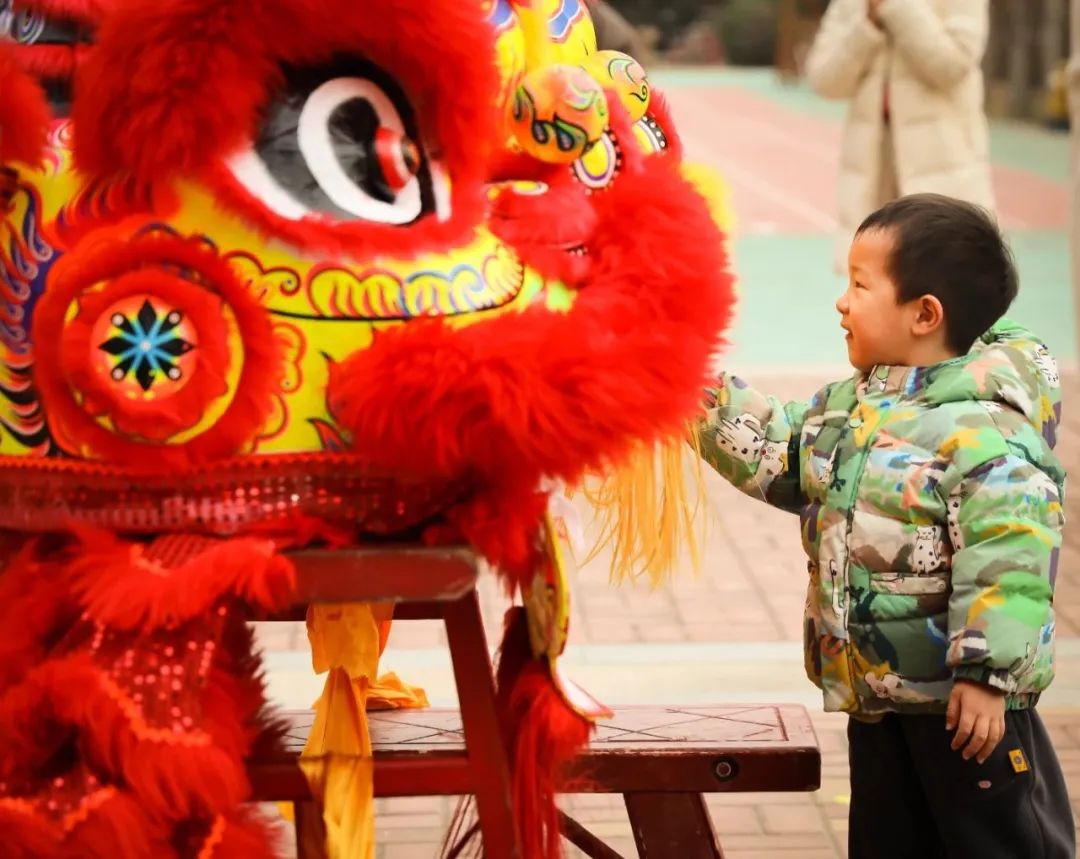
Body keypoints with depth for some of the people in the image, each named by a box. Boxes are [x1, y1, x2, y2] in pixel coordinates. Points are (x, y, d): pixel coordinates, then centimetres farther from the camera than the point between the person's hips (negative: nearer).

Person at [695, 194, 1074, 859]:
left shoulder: (981, 430, -22)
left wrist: (987, 674, -28)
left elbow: (1007, 553, -27)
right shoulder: (850, 406, 6)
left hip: (964, 700, -9)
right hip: (877, 694, 9)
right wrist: (702, 393, 10)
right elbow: (777, 455, 17)